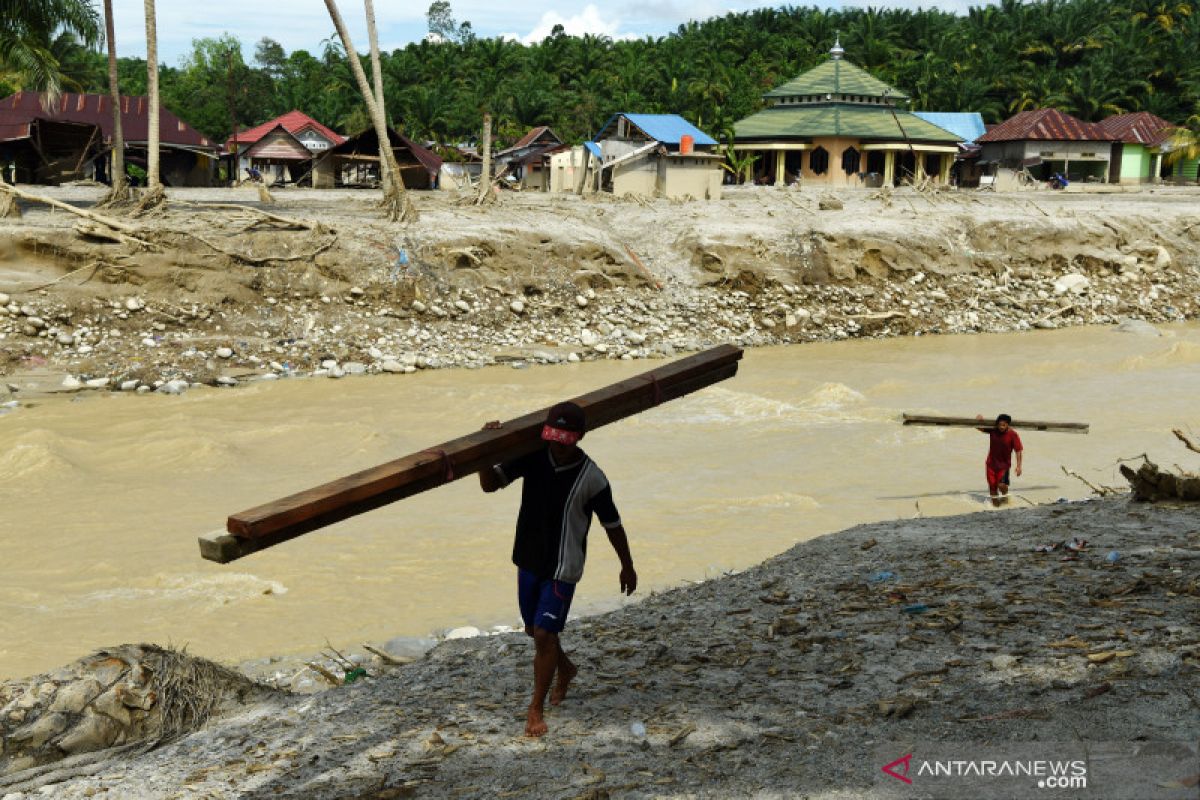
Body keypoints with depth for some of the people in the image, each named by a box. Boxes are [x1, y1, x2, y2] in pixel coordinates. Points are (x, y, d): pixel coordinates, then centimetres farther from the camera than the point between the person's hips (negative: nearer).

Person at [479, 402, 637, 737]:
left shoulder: (591, 478, -19)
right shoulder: (532, 457, -9)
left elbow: (612, 524, -7)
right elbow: (490, 483, -10)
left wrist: (627, 567, 4)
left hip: (562, 568, -5)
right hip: (528, 559, 5)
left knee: (544, 634, -7)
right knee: (534, 629, 19)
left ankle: (536, 708, 9)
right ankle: (565, 669, 49)